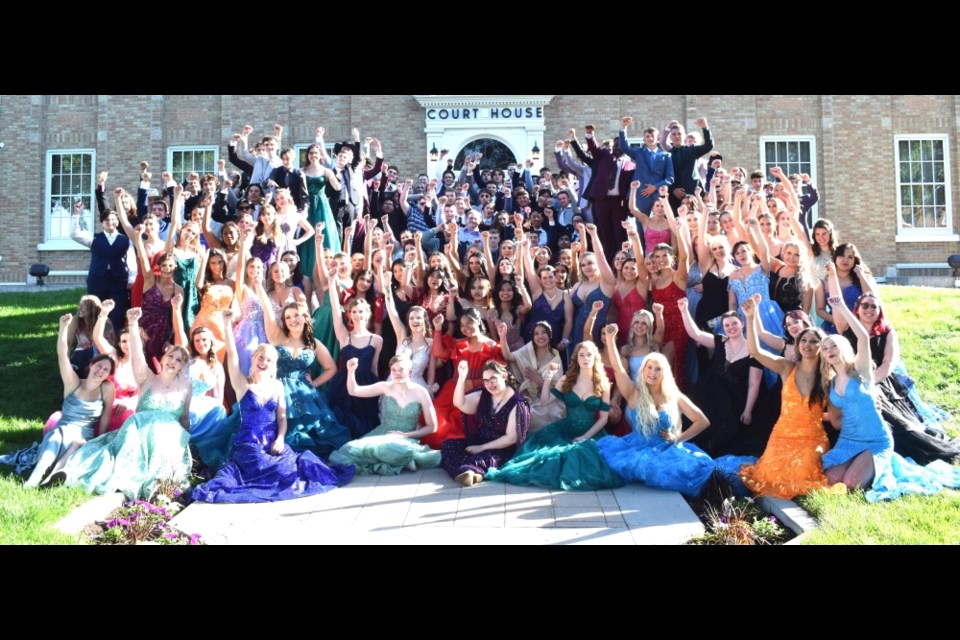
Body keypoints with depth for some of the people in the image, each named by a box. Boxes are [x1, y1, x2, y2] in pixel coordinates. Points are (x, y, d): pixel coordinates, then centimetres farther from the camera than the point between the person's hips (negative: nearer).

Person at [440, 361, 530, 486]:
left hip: (502, 450, -7)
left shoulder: (517, 404, -13)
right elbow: (459, 403, -3)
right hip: (479, 442, 7)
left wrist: (482, 448, -17)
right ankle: (469, 472, -37)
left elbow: (511, 438, -16)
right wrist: (462, 377, -16)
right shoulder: (483, 396, 7)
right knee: (448, 445, -16)